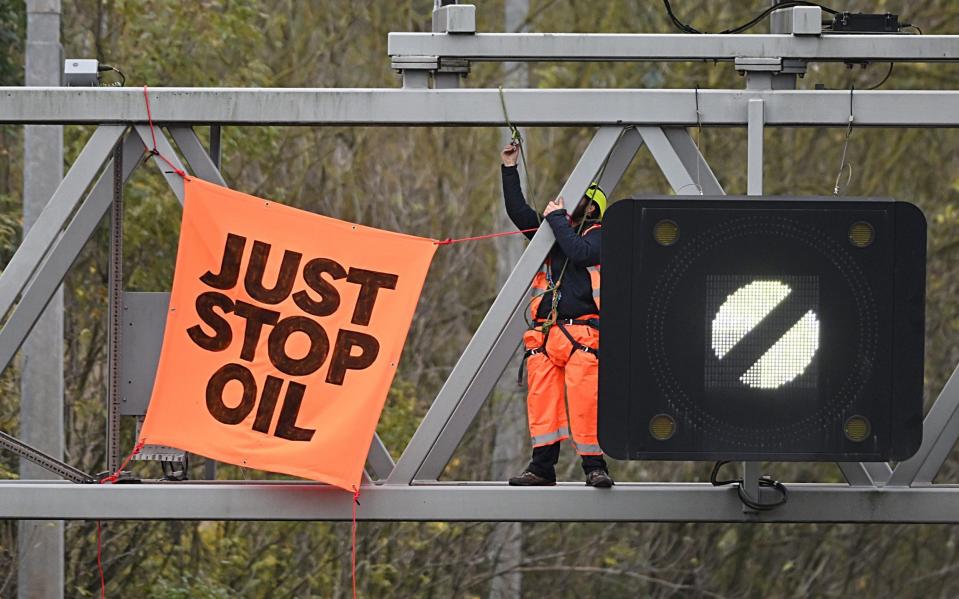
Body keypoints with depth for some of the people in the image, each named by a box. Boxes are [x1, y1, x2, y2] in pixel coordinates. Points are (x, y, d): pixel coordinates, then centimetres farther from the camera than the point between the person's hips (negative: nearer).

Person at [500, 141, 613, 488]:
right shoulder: (554, 232, 23)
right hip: (544, 333, 6)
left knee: (585, 401, -14)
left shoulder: (598, 237, 6)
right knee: (542, 399, -2)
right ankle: (542, 466, -1)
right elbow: (518, 212, 16)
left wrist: (557, 218, -5)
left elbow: (579, 252, -14)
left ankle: (594, 466, -10)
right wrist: (510, 170, 11)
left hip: (581, 332, -6)